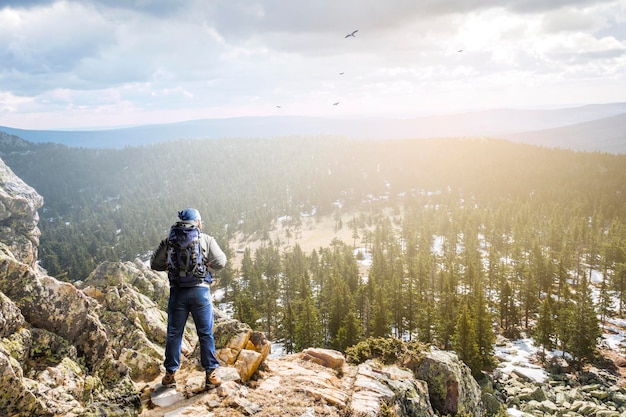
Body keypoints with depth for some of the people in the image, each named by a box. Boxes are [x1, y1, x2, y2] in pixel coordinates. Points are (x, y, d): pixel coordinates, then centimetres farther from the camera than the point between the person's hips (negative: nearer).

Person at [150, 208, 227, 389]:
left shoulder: (169, 241, 3)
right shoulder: (206, 240, 0)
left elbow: (155, 264, 6)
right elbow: (220, 263, -3)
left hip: (177, 291, 2)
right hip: (200, 291, -1)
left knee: (174, 334, 13)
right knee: (206, 334, 7)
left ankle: (170, 374, 22)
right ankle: (211, 374, 10)